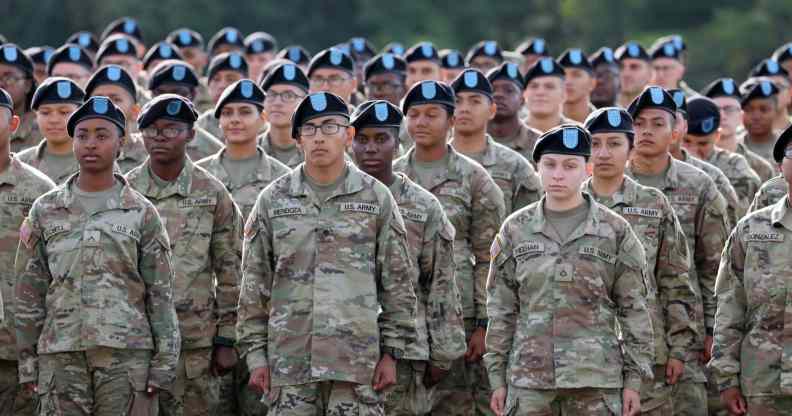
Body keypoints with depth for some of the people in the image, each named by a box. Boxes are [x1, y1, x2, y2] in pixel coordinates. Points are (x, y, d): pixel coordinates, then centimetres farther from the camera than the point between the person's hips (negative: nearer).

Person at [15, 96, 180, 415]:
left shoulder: (141, 213, 6)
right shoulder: (46, 211, 9)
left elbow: (160, 295, 4)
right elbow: (29, 294, 10)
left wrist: (164, 365, -4)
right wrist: (27, 361, 3)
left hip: (127, 355, -1)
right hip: (60, 360, 1)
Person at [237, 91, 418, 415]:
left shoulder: (376, 198, 5)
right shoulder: (272, 200, 7)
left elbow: (398, 282, 6)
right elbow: (254, 284, 9)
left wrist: (392, 352, 1)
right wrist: (255, 353, 3)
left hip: (357, 360, -1)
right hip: (290, 361, 1)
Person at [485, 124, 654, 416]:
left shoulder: (615, 231, 2)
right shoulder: (516, 230, 7)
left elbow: (633, 310, 2)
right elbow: (502, 311, 8)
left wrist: (634, 378, -2)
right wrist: (497, 377, 4)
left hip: (596, 380, -1)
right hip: (529, 379, 1)